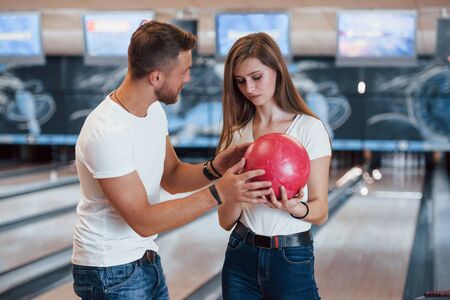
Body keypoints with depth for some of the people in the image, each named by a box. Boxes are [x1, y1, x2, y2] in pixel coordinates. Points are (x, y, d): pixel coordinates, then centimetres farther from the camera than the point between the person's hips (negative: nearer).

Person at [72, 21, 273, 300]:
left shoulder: (154, 110, 1)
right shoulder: (107, 133, -26)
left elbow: (171, 177, 8)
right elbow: (143, 221, -25)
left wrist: (213, 169, -11)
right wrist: (218, 193, -28)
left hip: (147, 260, 8)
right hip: (110, 271, -8)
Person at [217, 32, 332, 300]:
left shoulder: (309, 129, -7)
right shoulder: (236, 134, 3)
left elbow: (321, 211, -7)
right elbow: (226, 221, -1)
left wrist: (295, 208, -27)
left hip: (292, 260, -3)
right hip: (241, 256, 3)